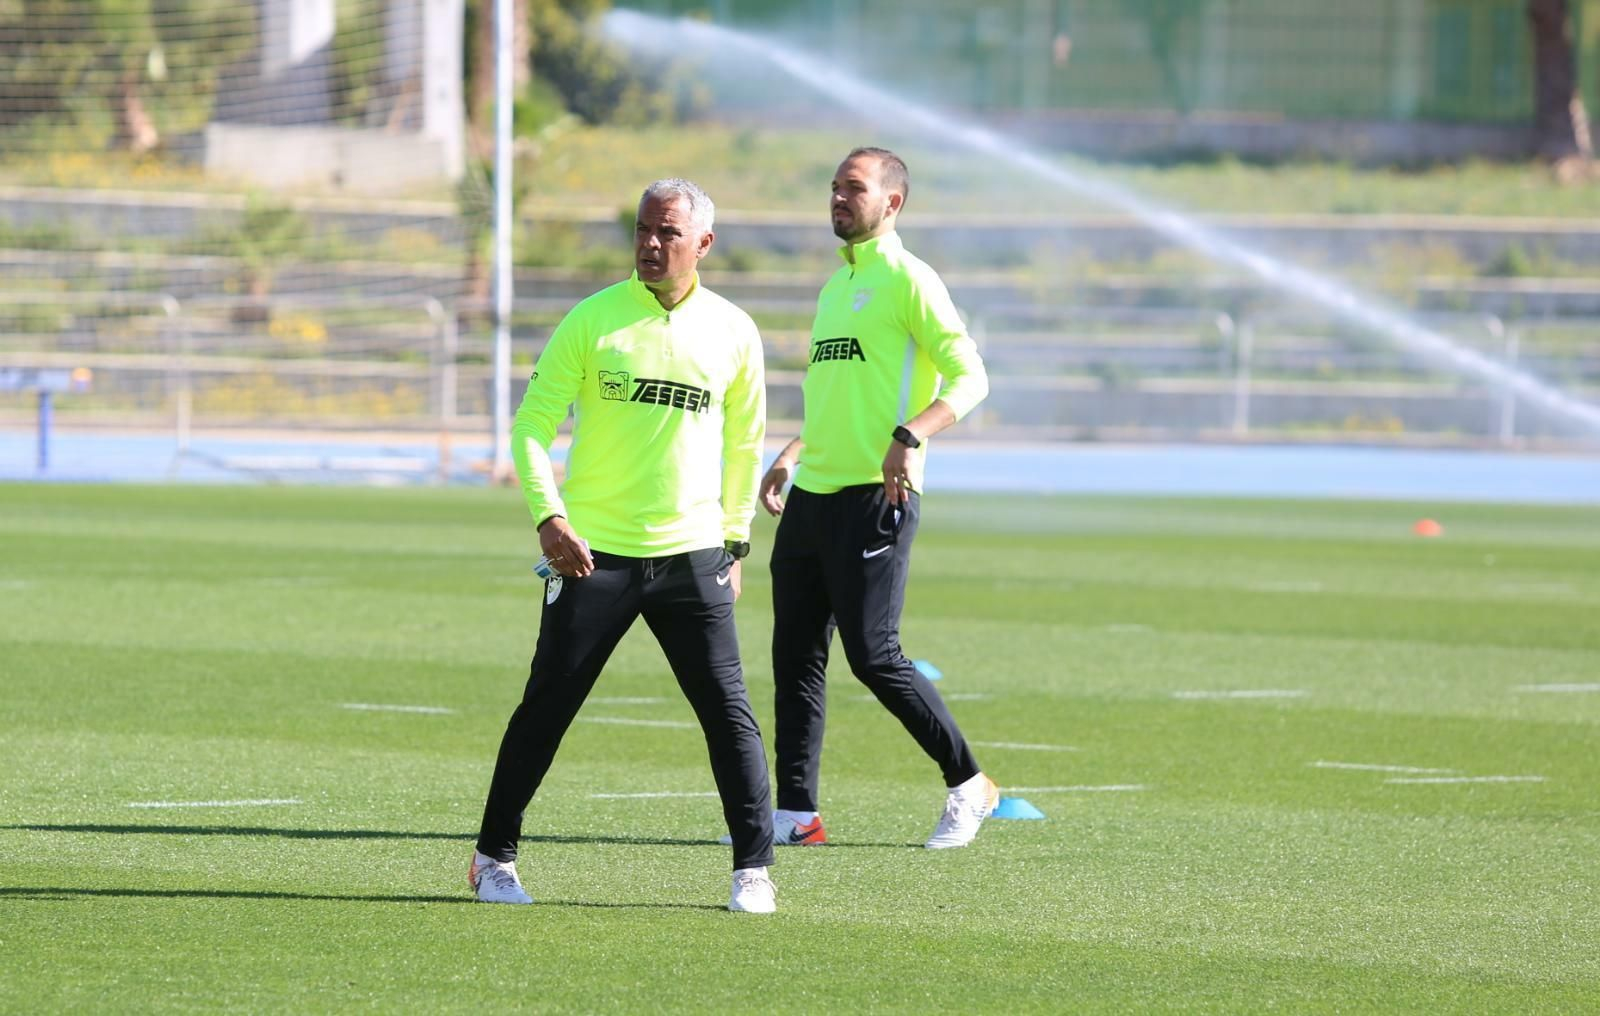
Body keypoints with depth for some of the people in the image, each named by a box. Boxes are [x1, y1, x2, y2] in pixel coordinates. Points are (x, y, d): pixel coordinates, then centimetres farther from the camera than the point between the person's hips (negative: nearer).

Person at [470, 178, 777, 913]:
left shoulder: (732, 333, 5)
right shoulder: (592, 321, -3)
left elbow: (744, 443, 17)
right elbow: (532, 425, -2)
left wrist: (735, 542, 13)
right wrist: (547, 515, -17)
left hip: (691, 556, 2)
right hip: (593, 551, -2)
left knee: (729, 713, -4)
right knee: (546, 708, 2)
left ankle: (753, 869, 5)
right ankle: (494, 858, 14)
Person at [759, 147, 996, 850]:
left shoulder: (906, 279, -7)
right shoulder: (835, 286, 19)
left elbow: (970, 378, -14)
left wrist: (912, 437, -28)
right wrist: (791, 457, 22)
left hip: (875, 497, -8)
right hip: (813, 496, 8)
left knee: (873, 655, -10)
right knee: (795, 655, 5)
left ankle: (967, 784, 5)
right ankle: (796, 813, 8)